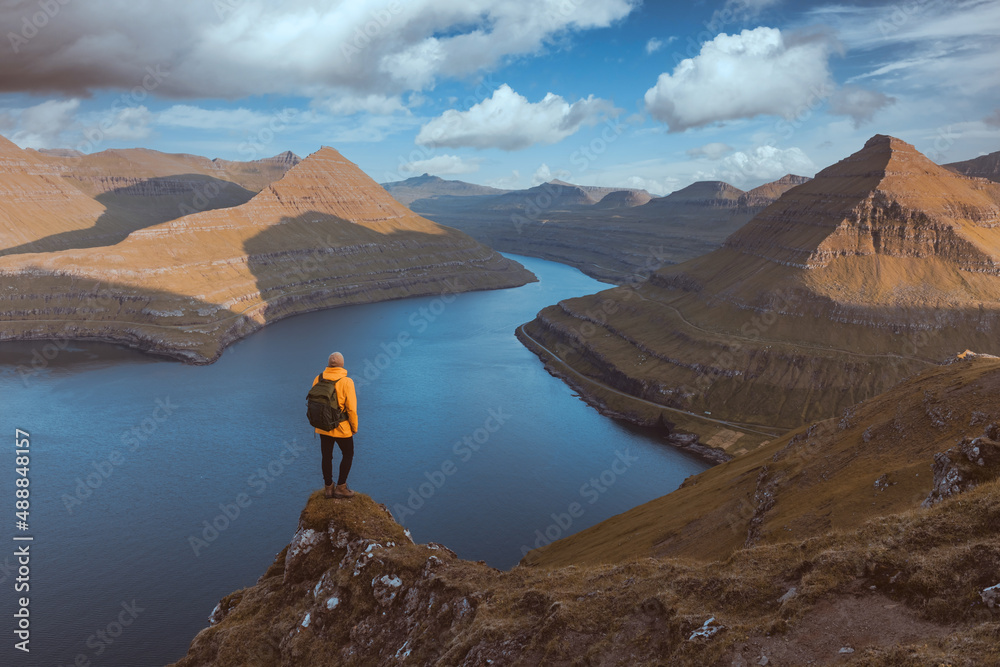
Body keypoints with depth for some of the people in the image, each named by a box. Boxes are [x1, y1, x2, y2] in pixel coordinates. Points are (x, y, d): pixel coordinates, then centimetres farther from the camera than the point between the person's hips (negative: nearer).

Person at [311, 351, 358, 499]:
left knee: (326, 457, 17)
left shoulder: (318, 379, -6)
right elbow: (351, 408, -18)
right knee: (348, 455, 16)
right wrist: (354, 427, -4)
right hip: (341, 428, -4)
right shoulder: (346, 382, -19)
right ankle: (341, 487, 18)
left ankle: (328, 488, 27)